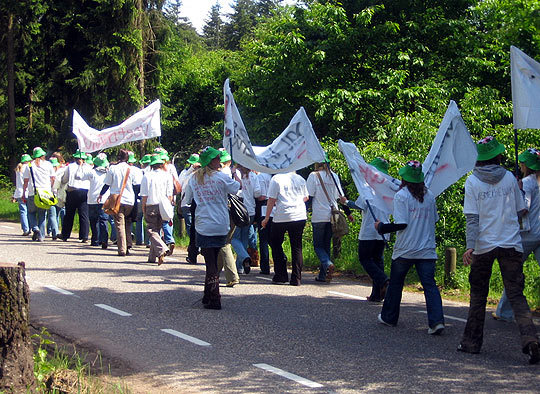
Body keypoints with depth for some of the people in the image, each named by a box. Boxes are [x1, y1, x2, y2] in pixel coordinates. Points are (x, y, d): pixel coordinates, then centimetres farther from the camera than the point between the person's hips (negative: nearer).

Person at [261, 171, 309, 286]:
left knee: (276, 244, 13)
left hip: (281, 217, -3)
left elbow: (271, 200, -5)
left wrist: (267, 218, 2)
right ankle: (296, 279, 4)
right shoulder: (300, 179, 9)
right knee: (297, 247, 8)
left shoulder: (276, 179, -4)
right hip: (300, 216, 3)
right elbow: (306, 197, 20)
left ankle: (281, 275, 10)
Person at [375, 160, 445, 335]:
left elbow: (401, 224, -15)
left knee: (395, 283, 14)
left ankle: (389, 317, 27)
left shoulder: (401, 196, -10)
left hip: (405, 249, -3)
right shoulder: (429, 196, 6)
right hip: (427, 249, 3)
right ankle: (437, 321, -16)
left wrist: (381, 227, -2)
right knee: (429, 284, -2)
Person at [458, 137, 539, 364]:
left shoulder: (472, 182, -2)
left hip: (483, 246, -1)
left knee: (478, 295, 13)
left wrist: (470, 246, -13)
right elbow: (520, 211, 10)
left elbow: (472, 218, -9)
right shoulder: (509, 178, 4)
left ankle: (472, 342, 18)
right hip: (511, 244, 1)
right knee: (515, 294, -1)